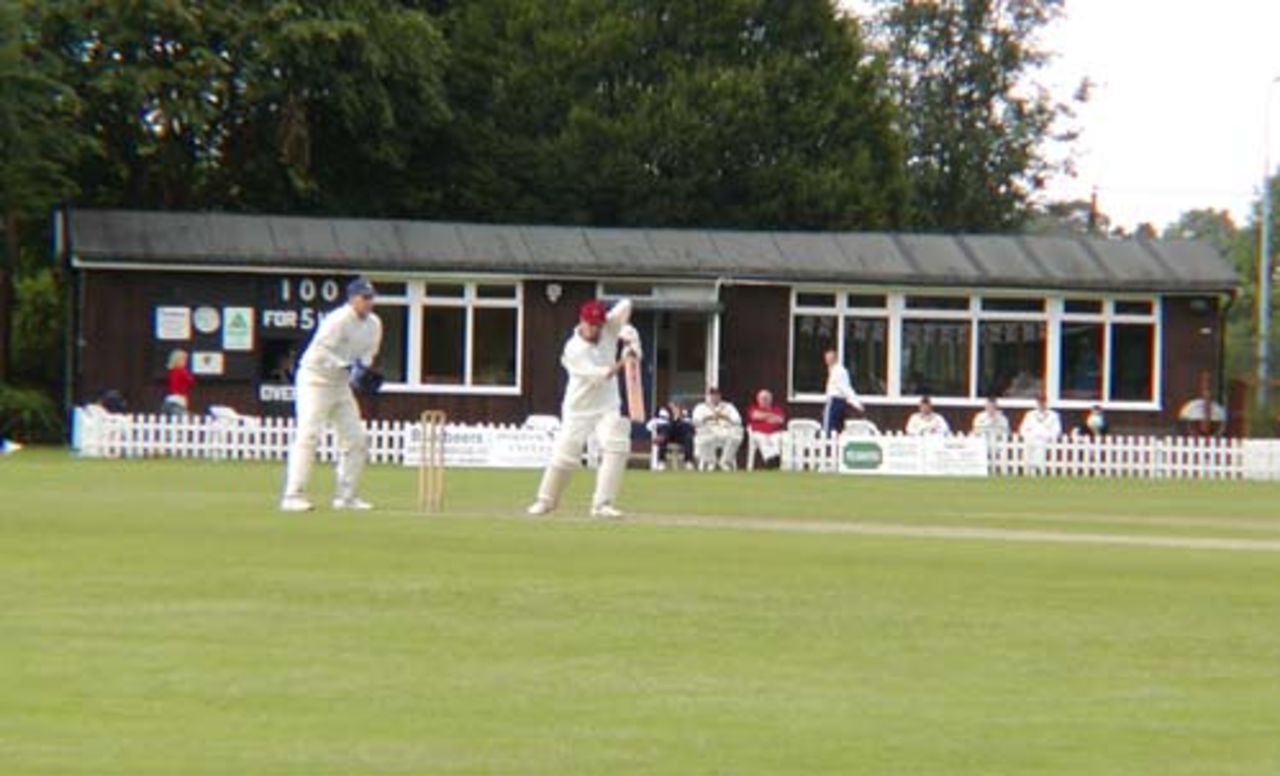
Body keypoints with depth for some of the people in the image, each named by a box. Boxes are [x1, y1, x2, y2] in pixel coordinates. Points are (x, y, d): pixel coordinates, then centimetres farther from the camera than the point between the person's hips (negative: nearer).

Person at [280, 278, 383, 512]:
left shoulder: (374, 324, 2)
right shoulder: (338, 320, -21)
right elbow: (320, 352, -26)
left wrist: (363, 363, -7)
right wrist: (347, 367, -34)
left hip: (342, 385, 8)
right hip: (315, 380, -8)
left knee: (356, 438, 6)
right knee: (308, 435, -16)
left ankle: (346, 496, 16)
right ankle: (293, 496, -18)